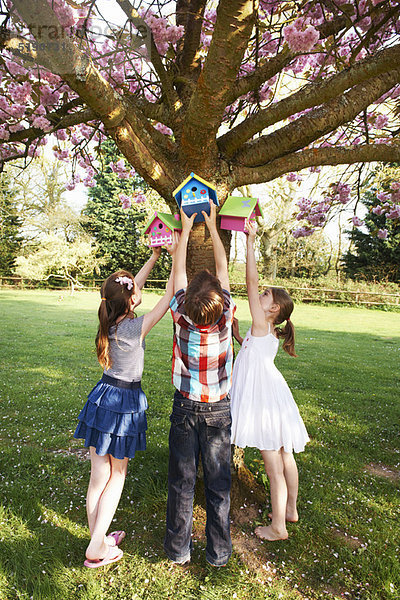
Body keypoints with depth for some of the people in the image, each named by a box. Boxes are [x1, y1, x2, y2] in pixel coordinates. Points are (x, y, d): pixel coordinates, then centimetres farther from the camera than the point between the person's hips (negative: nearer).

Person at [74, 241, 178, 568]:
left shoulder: (111, 320, -3)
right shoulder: (135, 327, -22)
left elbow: (135, 284, 9)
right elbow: (168, 298, -16)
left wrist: (156, 255, 13)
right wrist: (176, 257, -8)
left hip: (102, 398, 7)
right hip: (125, 403, -7)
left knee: (98, 477, 17)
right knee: (116, 478, 12)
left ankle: (98, 538, 35)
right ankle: (96, 550, 24)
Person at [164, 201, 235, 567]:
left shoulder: (181, 316, -20)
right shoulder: (225, 316, -19)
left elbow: (179, 271, -4)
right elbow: (223, 268, -5)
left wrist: (186, 229, 8)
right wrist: (212, 226, 7)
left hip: (186, 408, 0)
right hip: (219, 409, 0)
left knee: (182, 481, 13)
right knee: (218, 483, 12)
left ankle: (178, 549, 30)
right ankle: (218, 552, 28)